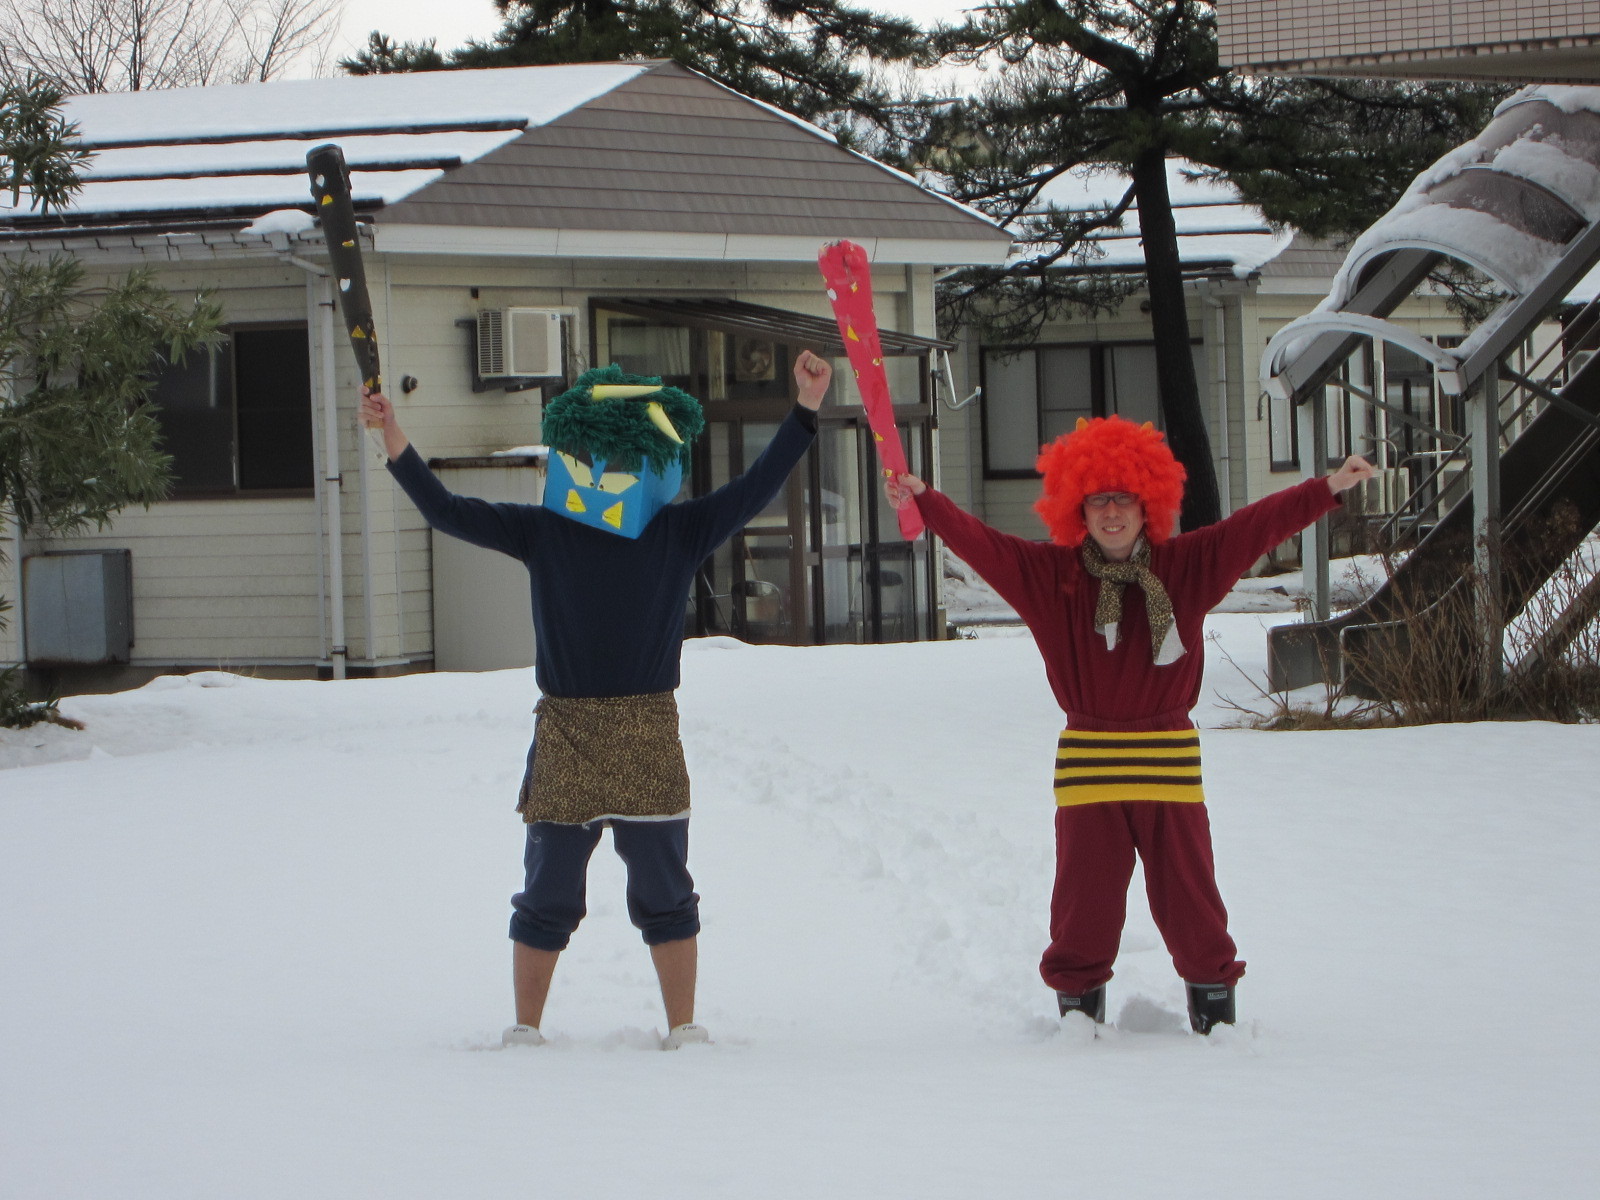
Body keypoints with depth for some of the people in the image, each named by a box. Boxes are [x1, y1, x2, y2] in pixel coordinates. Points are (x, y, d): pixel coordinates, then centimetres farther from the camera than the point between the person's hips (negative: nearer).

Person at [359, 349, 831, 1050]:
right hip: (564, 735, 0)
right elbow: (448, 514, 0)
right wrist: (396, 446, -10)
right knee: (547, 894, 5)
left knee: (664, 892, 5)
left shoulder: (679, 533, 3)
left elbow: (755, 490, -2)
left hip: (649, 740, 0)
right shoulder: (543, 532, 3)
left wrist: (804, 412, -10)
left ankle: (684, 1030, 15)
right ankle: (525, 1031, 16)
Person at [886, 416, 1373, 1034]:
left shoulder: (1188, 566, 3)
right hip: (1087, 767, 0)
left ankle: (1215, 1011, 16)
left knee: (1190, 896, 2)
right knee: (1084, 897, 2)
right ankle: (1078, 1014, 17)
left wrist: (1329, 488, -7)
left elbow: (1255, 526, 0)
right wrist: (923, 501, -18)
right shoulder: (1048, 575, 2)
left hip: (1170, 762, 0)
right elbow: (978, 542, -4)